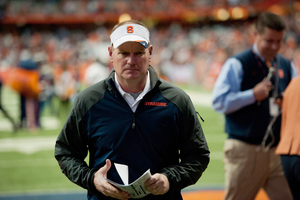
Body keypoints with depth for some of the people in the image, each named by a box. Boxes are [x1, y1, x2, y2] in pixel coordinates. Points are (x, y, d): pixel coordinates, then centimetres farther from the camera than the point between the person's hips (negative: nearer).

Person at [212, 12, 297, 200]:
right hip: (245, 151, -5)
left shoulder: (287, 66, 12)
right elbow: (219, 102, -12)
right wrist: (253, 95, -18)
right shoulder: (237, 65, -5)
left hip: (278, 150, 5)